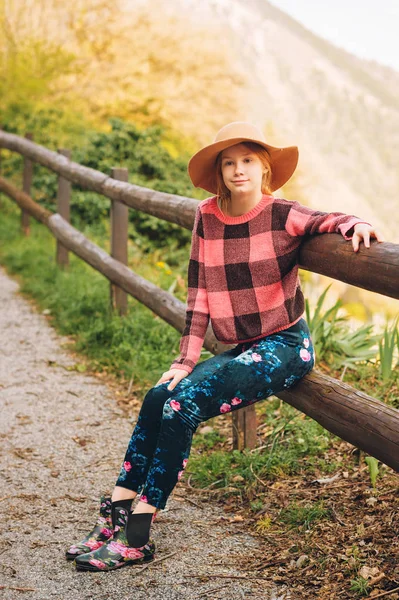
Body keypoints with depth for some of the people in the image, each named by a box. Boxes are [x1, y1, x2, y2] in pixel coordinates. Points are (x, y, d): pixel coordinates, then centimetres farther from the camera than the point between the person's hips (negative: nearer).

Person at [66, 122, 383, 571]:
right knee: (158, 397, -14)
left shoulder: (282, 215, -9)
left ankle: (137, 537, -18)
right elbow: (198, 293, 4)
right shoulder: (207, 217, 4)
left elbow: (332, 221, -9)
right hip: (240, 349, 6)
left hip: (285, 347, -5)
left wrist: (356, 225, -34)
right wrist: (186, 360, -1)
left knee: (185, 402, -23)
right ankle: (115, 514, -7)